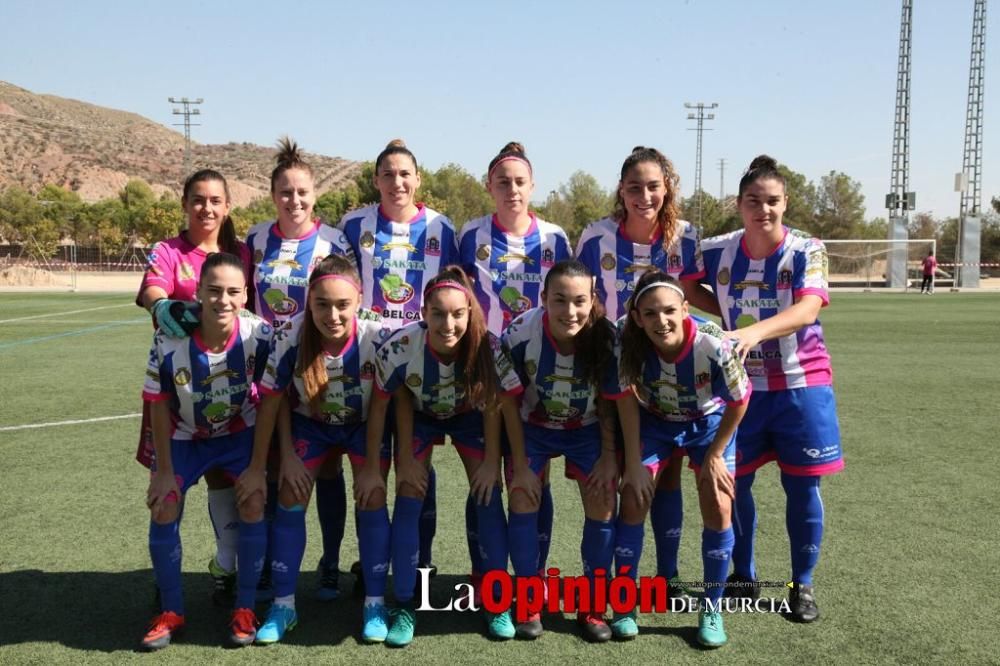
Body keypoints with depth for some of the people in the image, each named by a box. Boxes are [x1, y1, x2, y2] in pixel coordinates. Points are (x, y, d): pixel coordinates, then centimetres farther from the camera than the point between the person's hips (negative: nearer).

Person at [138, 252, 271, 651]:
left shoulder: (259, 335, -27)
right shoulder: (170, 340, -27)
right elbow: (159, 406, -14)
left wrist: (257, 467, -16)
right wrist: (164, 470, -10)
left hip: (240, 432, 0)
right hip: (185, 436, 1)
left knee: (253, 502, -17)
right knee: (163, 508, -11)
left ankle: (244, 609, 2)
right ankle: (171, 612, 10)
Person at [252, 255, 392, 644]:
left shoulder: (376, 338, -31)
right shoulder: (290, 337, -29)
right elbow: (272, 400, -15)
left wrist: (373, 467, -15)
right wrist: (287, 455, -12)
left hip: (364, 425, -1)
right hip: (310, 423, 1)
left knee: (371, 500, -11)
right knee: (290, 497, -6)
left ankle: (375, 603, 5)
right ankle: (283, 604, 8)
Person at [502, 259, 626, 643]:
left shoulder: (607, 339, -28)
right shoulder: (521, 335, -30)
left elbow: (608, 404, -11)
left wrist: (608, 456, -7)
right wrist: (519, 463, -12)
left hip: (587, 429, 1)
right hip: (533, 427, 0)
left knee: (603, 507, -8)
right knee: (522, 501, -11)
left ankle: (592, 605, 11)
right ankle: (528, 602, 8)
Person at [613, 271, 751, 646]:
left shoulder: (714, 346, -36)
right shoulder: (629, 343, -32)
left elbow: (739, 403, -18)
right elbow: (627, 399, -15)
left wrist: (714, 455, -9)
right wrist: (634, 462, -13)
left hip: (709, 423, -1)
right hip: (654, 421, 1)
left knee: (718, 511, -8)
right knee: (633, 503, -6)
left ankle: (712, 610, 10)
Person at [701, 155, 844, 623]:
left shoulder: (806, 251, -12)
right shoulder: (716, 252, -4)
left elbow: (808, 308, -27)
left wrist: (756, 331, -45)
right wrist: (727, 320, -5)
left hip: (801, 384, -2)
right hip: (741, 385, 2)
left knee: (802, 486, 4)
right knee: (733, 483, 6)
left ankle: (802, 584, 22)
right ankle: (743, 577, 26)